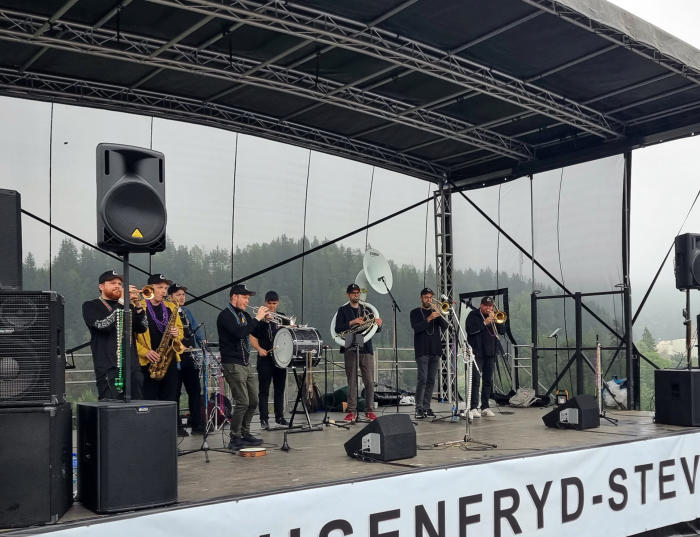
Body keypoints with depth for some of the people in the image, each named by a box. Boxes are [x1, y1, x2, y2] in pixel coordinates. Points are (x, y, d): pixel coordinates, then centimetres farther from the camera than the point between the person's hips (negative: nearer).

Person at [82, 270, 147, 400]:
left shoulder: (128, 306, 21)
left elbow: (142, 327, 8)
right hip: (108, 368, -5)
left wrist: (137, 305, -6)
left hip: (132, 366, 5)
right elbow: (103, 325, -12)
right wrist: (122, 302, -13)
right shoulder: (91, 306, 7)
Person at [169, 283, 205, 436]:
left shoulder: (186, 312, 17)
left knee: (195, 391, 6)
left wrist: (202, 341, -2)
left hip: (189, 356, 6)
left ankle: (196, 425, 12)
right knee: (175, 393, 0)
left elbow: (196, 328, 14)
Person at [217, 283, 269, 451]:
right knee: (242, 402, -10)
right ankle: (235, 439, 0)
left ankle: (245, 434, 24)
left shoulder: (244, 315, 15)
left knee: (253, 401, 11)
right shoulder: (225, 315, -11)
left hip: (246, 364, 9)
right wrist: (257, 318, -22)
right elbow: (239, 333, -27)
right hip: (232, 364, -9)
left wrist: (263, 320, -1)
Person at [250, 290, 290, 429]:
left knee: (280, 389, 10)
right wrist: (259, 349, -18)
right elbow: (253, 338, -1)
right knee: (264, 390, -2)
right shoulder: (259, 319, 1)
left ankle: (279, 417, 19)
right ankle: (264, 419, 2)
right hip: (265, 358, -3)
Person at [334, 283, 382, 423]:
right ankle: (352, 411, 2)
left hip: (366, 349, 3)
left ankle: (369, 410, 8)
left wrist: (378, 324, -6)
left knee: (370, 382, -1)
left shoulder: (366, 309, 18)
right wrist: (352, 323, -17)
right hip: (350, 350, -3)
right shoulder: (343, 310, 8)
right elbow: (338, 329, -4)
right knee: (352, 382, -2)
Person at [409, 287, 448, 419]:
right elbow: (416, 328, -10)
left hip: (435, 351, 4)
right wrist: (429, 318, -20)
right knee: (422, 379, -12)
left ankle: (427, 407, 10)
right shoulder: (415, 312, 7)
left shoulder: (435, 312, 16)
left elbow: (445, 326, 2)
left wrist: (439, 314, -13)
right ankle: (419, 408, -11)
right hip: (422, 351, -4)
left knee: (431, 380, 5)